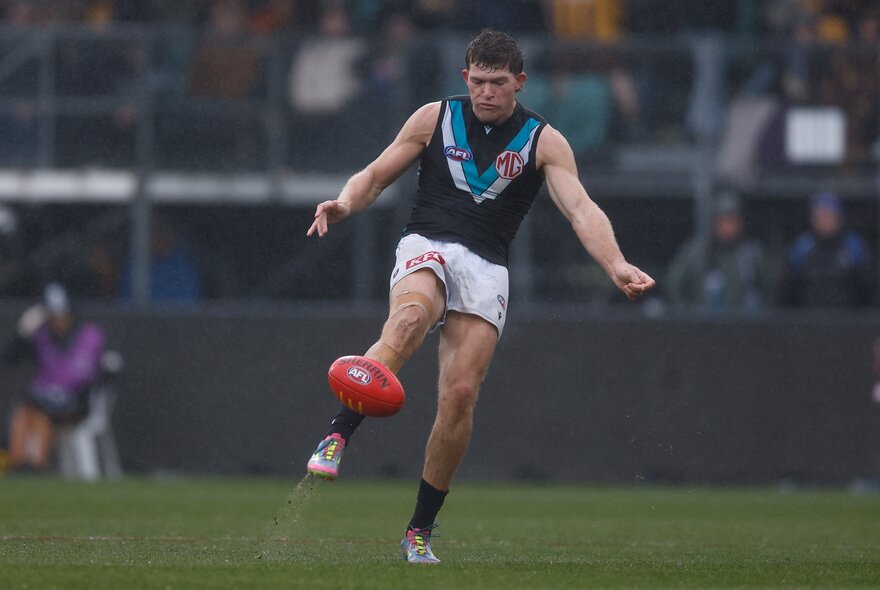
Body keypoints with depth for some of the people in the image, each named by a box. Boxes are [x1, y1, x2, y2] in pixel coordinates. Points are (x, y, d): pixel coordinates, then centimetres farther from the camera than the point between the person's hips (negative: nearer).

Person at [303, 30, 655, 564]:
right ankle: (336, 439, -49)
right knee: (409, 320, -36)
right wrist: (345, 203, -11)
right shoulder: (434, 118, 8)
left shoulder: (543, 141, 5)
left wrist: (616, 266, -25)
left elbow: (581, 209, -8)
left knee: (460, 395, -11)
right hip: (426, 248, -1)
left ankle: (421, 530, 4)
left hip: (486, 269, 1)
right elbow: (376, 175, 13)